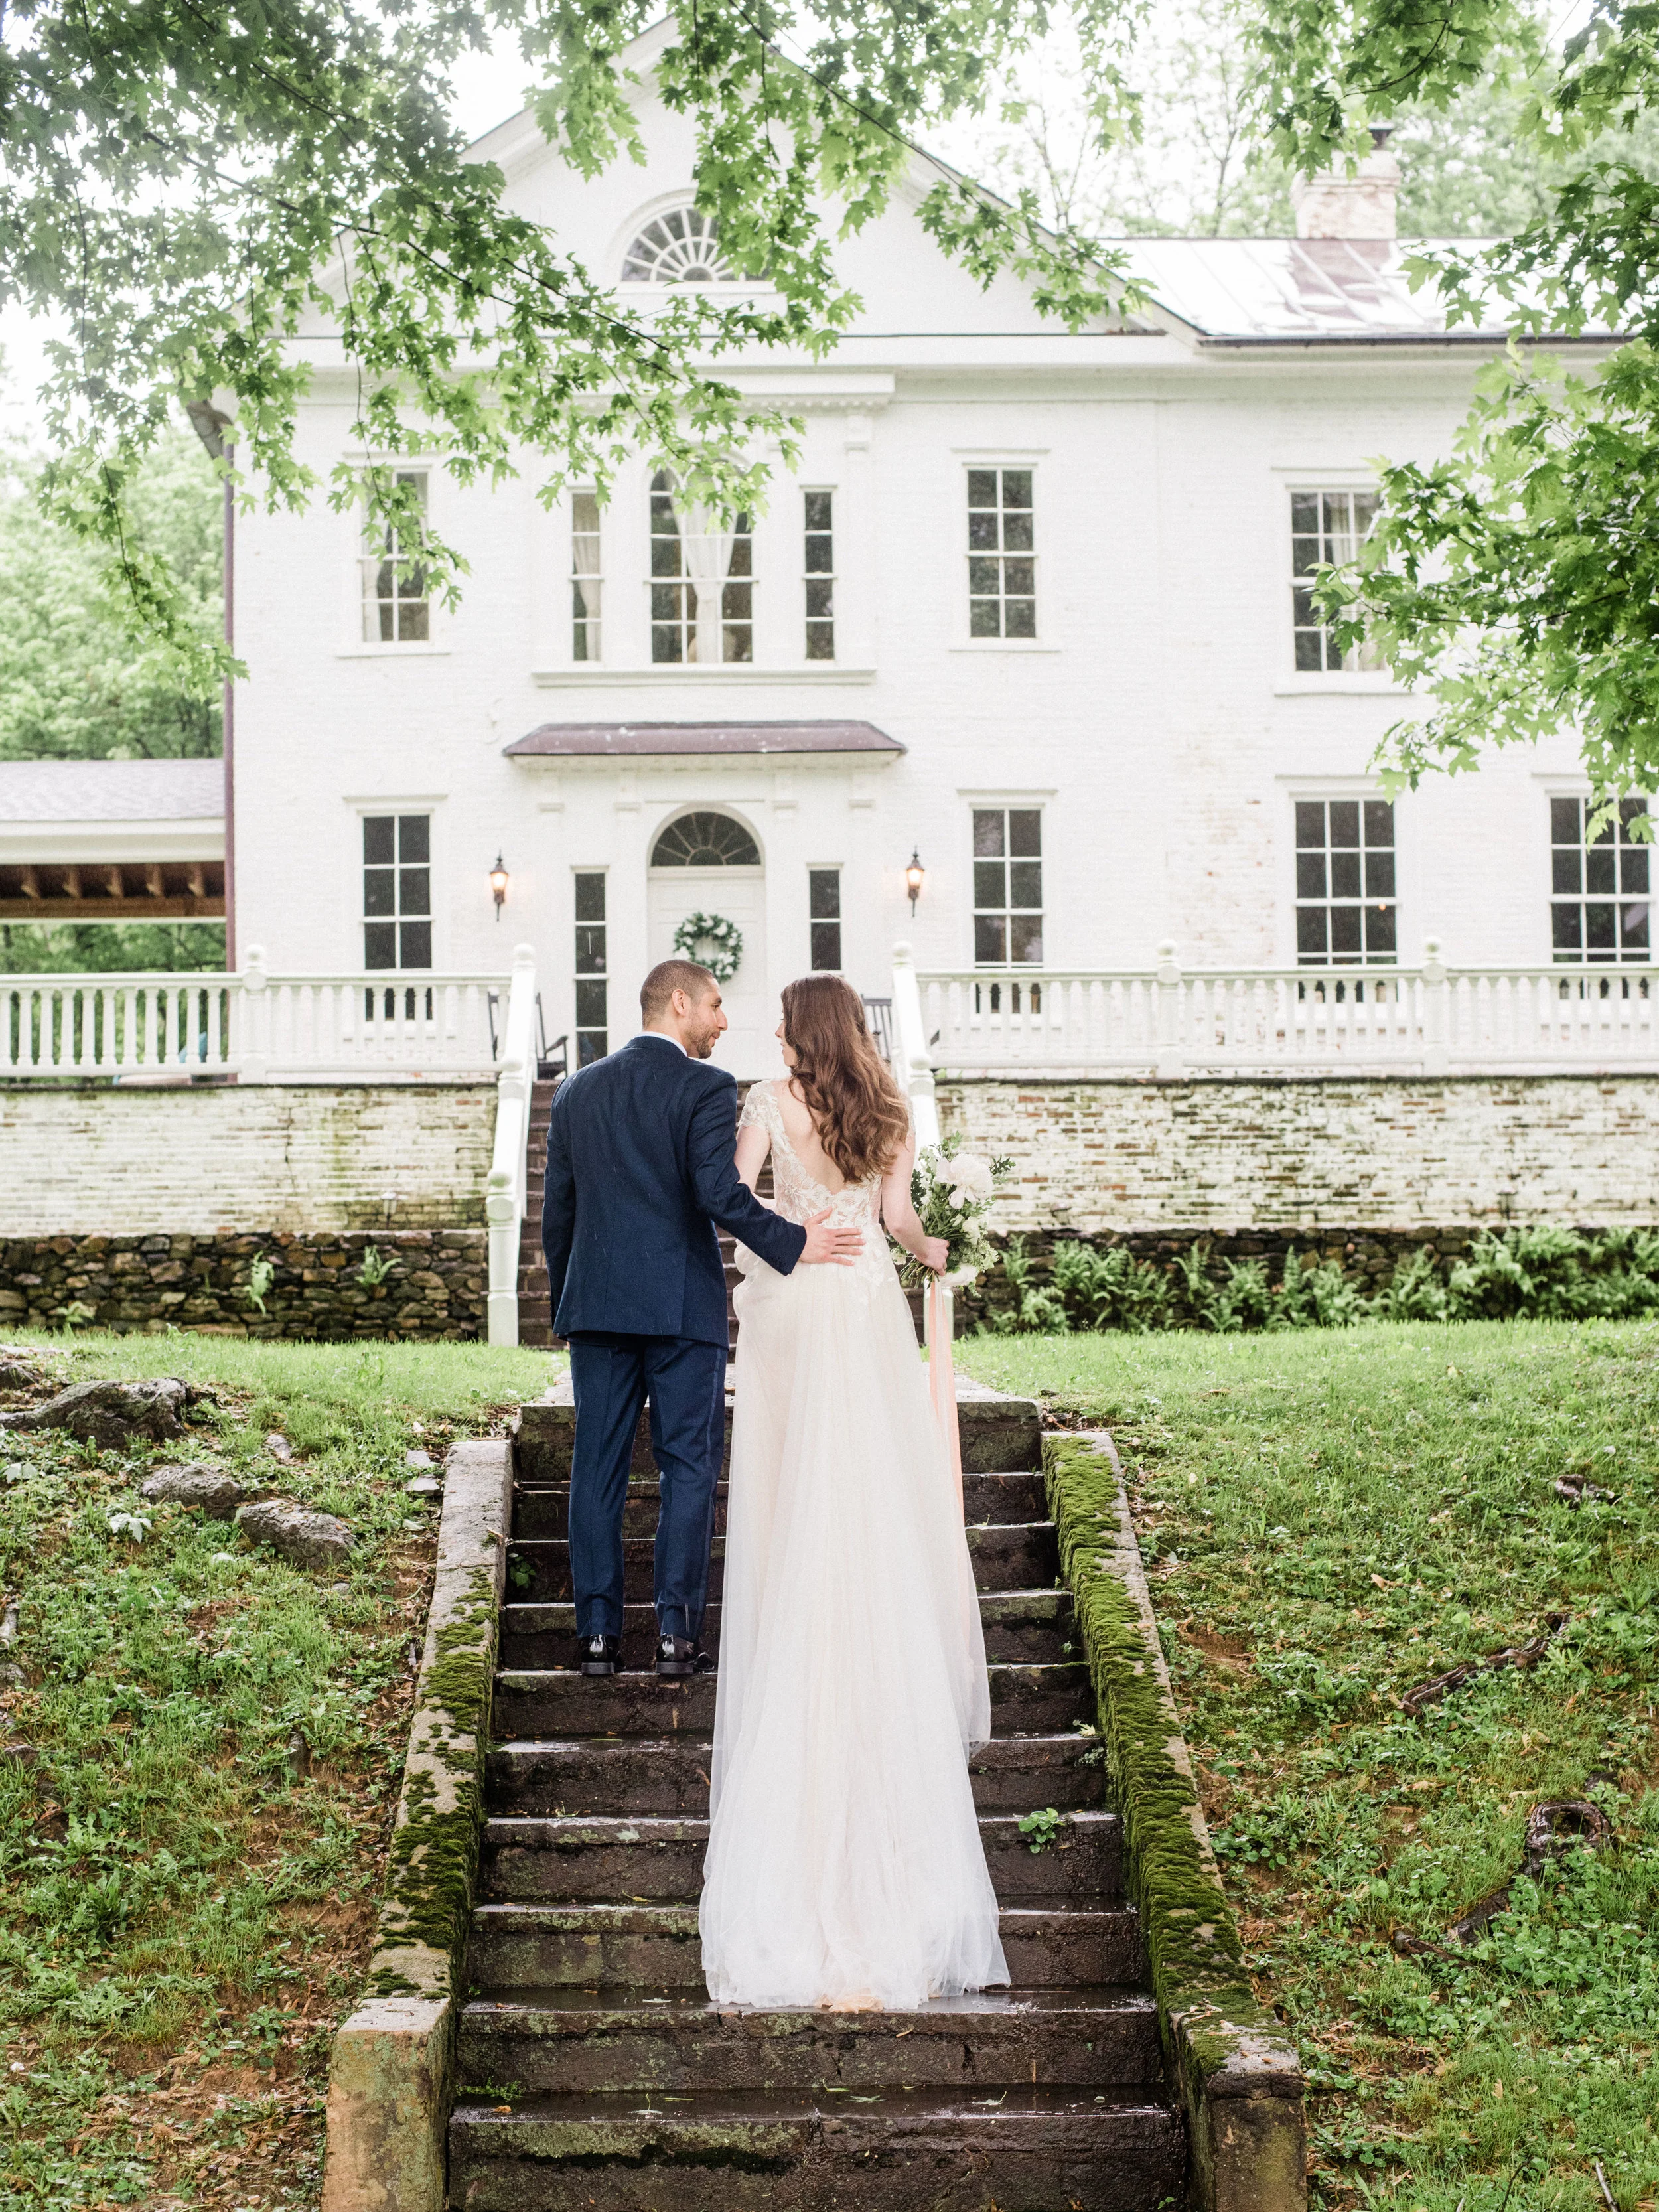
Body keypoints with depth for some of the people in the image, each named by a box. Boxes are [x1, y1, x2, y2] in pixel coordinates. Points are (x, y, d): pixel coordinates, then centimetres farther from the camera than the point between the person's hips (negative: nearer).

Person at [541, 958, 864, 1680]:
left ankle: (598, 1633, 7)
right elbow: (718, 1194, -19)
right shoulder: (706, 1088, -6)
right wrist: (792, 1244, -12)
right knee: (687, 1468, 2)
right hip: (682, 1308, -4)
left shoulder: (577, 1091, 11)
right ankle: (676, 1633, 1)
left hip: (597, 1305, 5)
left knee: (597, 1467, 7)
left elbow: (556, 1211, 13)